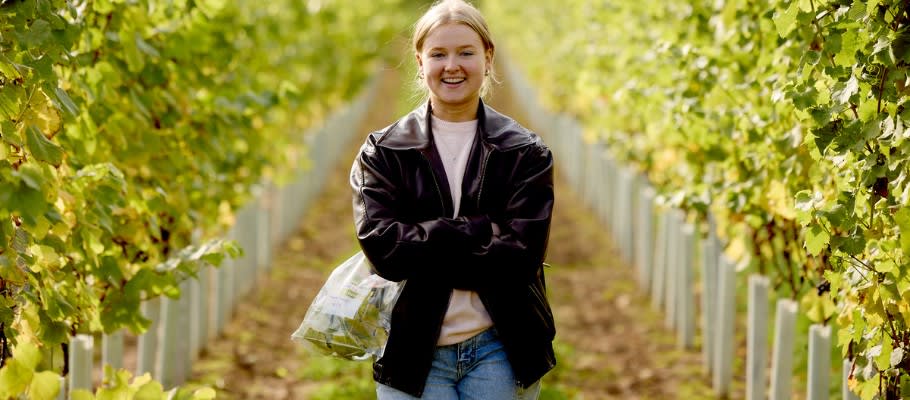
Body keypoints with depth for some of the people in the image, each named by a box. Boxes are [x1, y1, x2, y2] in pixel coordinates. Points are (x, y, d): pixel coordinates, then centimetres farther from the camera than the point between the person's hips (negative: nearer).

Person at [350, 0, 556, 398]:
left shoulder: (525, 153, 2)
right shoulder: (381, 152, 3)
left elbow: (521, 253, -11)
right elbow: (379, 244, -11)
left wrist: (419, 252, -14)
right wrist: (479, 231, -17)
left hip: (498, 351, 0)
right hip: (413, 352, 0)